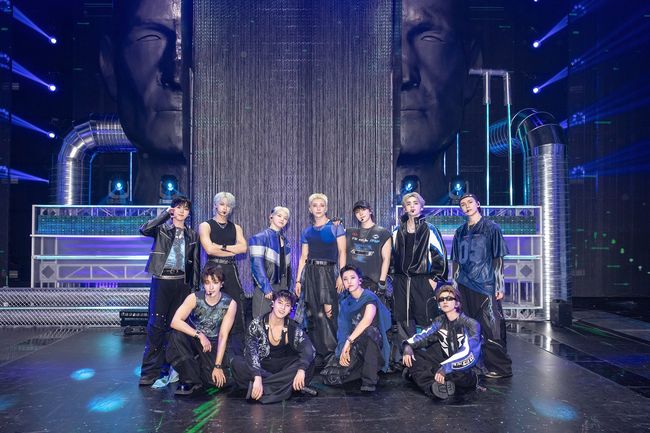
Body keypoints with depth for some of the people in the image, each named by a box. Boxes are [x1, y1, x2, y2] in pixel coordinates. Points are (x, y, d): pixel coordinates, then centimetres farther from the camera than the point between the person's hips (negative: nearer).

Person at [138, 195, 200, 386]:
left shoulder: (192, 235, 12)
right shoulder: (162, 229, 4)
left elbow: (195, 262, 13)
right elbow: (144, 230, -18)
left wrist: (194, 287, 7)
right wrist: (165, 214, -12)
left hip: (181, 282, 3)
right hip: (161, 280, -3)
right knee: (156, 324, -6)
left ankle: (170, 367, 18)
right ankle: (150, 371, 0)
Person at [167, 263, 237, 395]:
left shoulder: (230, 304, -17)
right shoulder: (194, 298, -16)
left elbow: (223, 336, -15)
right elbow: (175, 322, -25)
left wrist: (218, 366, -17)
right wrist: (199, 335, -33)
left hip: (213, 344, 0)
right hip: (194, 339, 0)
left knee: (216, 379, -20)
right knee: (177, 335, -31)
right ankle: (191, 379, -11)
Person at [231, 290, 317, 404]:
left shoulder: (293, 328, -6)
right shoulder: (257, 324, -11)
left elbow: (308, 348, -20)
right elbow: (251, 351, -23)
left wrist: (301, 370, -39)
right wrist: (257, 377, -39)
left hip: (283, 368, 1)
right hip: (261, 367, -1)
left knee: (308, 363, -25)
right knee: (237, 363, -30)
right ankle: (286, 386, -30)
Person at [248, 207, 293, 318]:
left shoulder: (285, 241, 15)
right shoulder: (260, 238, -5)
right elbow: (257, 265, -13)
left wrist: (288, 288, 10)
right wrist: (266, 288, -18)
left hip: (283, 288, 6)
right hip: (266, 289, -6)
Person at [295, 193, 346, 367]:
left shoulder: (336, 227, 2)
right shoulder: (307, 232, 13)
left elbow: (342, 252, -2)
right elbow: (303, 257, 14)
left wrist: (341, 276, -11)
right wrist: (298, 280, 8)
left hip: (328, 272, -4)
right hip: (310, 273, 4)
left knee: (328, 313, -11)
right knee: (313, 314, 4)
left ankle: (331, 352, 1)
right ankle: (319, 353, 15)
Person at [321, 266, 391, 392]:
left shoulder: (369, 297, -9)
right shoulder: (345, 303, 9)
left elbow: (367, 320, -27)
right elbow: (344, 330, 2)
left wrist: (349, 341, -27)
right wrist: (344, 350, -15)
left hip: (373, 343, -5)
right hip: (354, 347, 5)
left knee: (368, 330, -40)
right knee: (330, 377, -15)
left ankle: (370, 380, -26)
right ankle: (363, 368, 10)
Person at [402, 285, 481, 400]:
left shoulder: (471, 324, -14)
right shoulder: (440, 321, 5)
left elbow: (468, 353, -26)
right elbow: (424, 335, 1)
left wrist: (446, 368, -38)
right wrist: (408, 346, -20)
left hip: (463, 371, -6)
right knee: (412, 355, -10)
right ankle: (434, 387, -26)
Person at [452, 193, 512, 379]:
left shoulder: (491, 228, 1)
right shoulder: (460, 232, 13)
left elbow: (498, 259, -2)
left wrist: (500, 285, -6)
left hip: (486, 285, -5)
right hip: (465, 286, 5)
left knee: (491, 328, -6)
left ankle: (500, 367, 4)